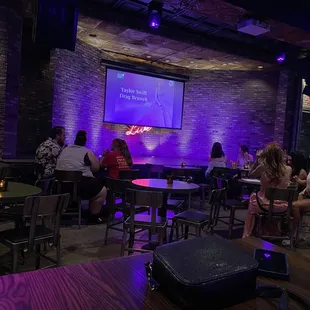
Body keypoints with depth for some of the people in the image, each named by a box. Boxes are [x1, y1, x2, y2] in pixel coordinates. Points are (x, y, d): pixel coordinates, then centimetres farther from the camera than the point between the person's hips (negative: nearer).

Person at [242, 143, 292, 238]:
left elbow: (250, 175, 4)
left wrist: (257, 161, 1)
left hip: (265, 205, -2)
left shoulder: (262, 167, -16)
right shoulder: (288, 169, -8)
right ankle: (271, 233, 51)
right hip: (282, 206, 3)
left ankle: (247, 235, 43)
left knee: (253, 196, 32)